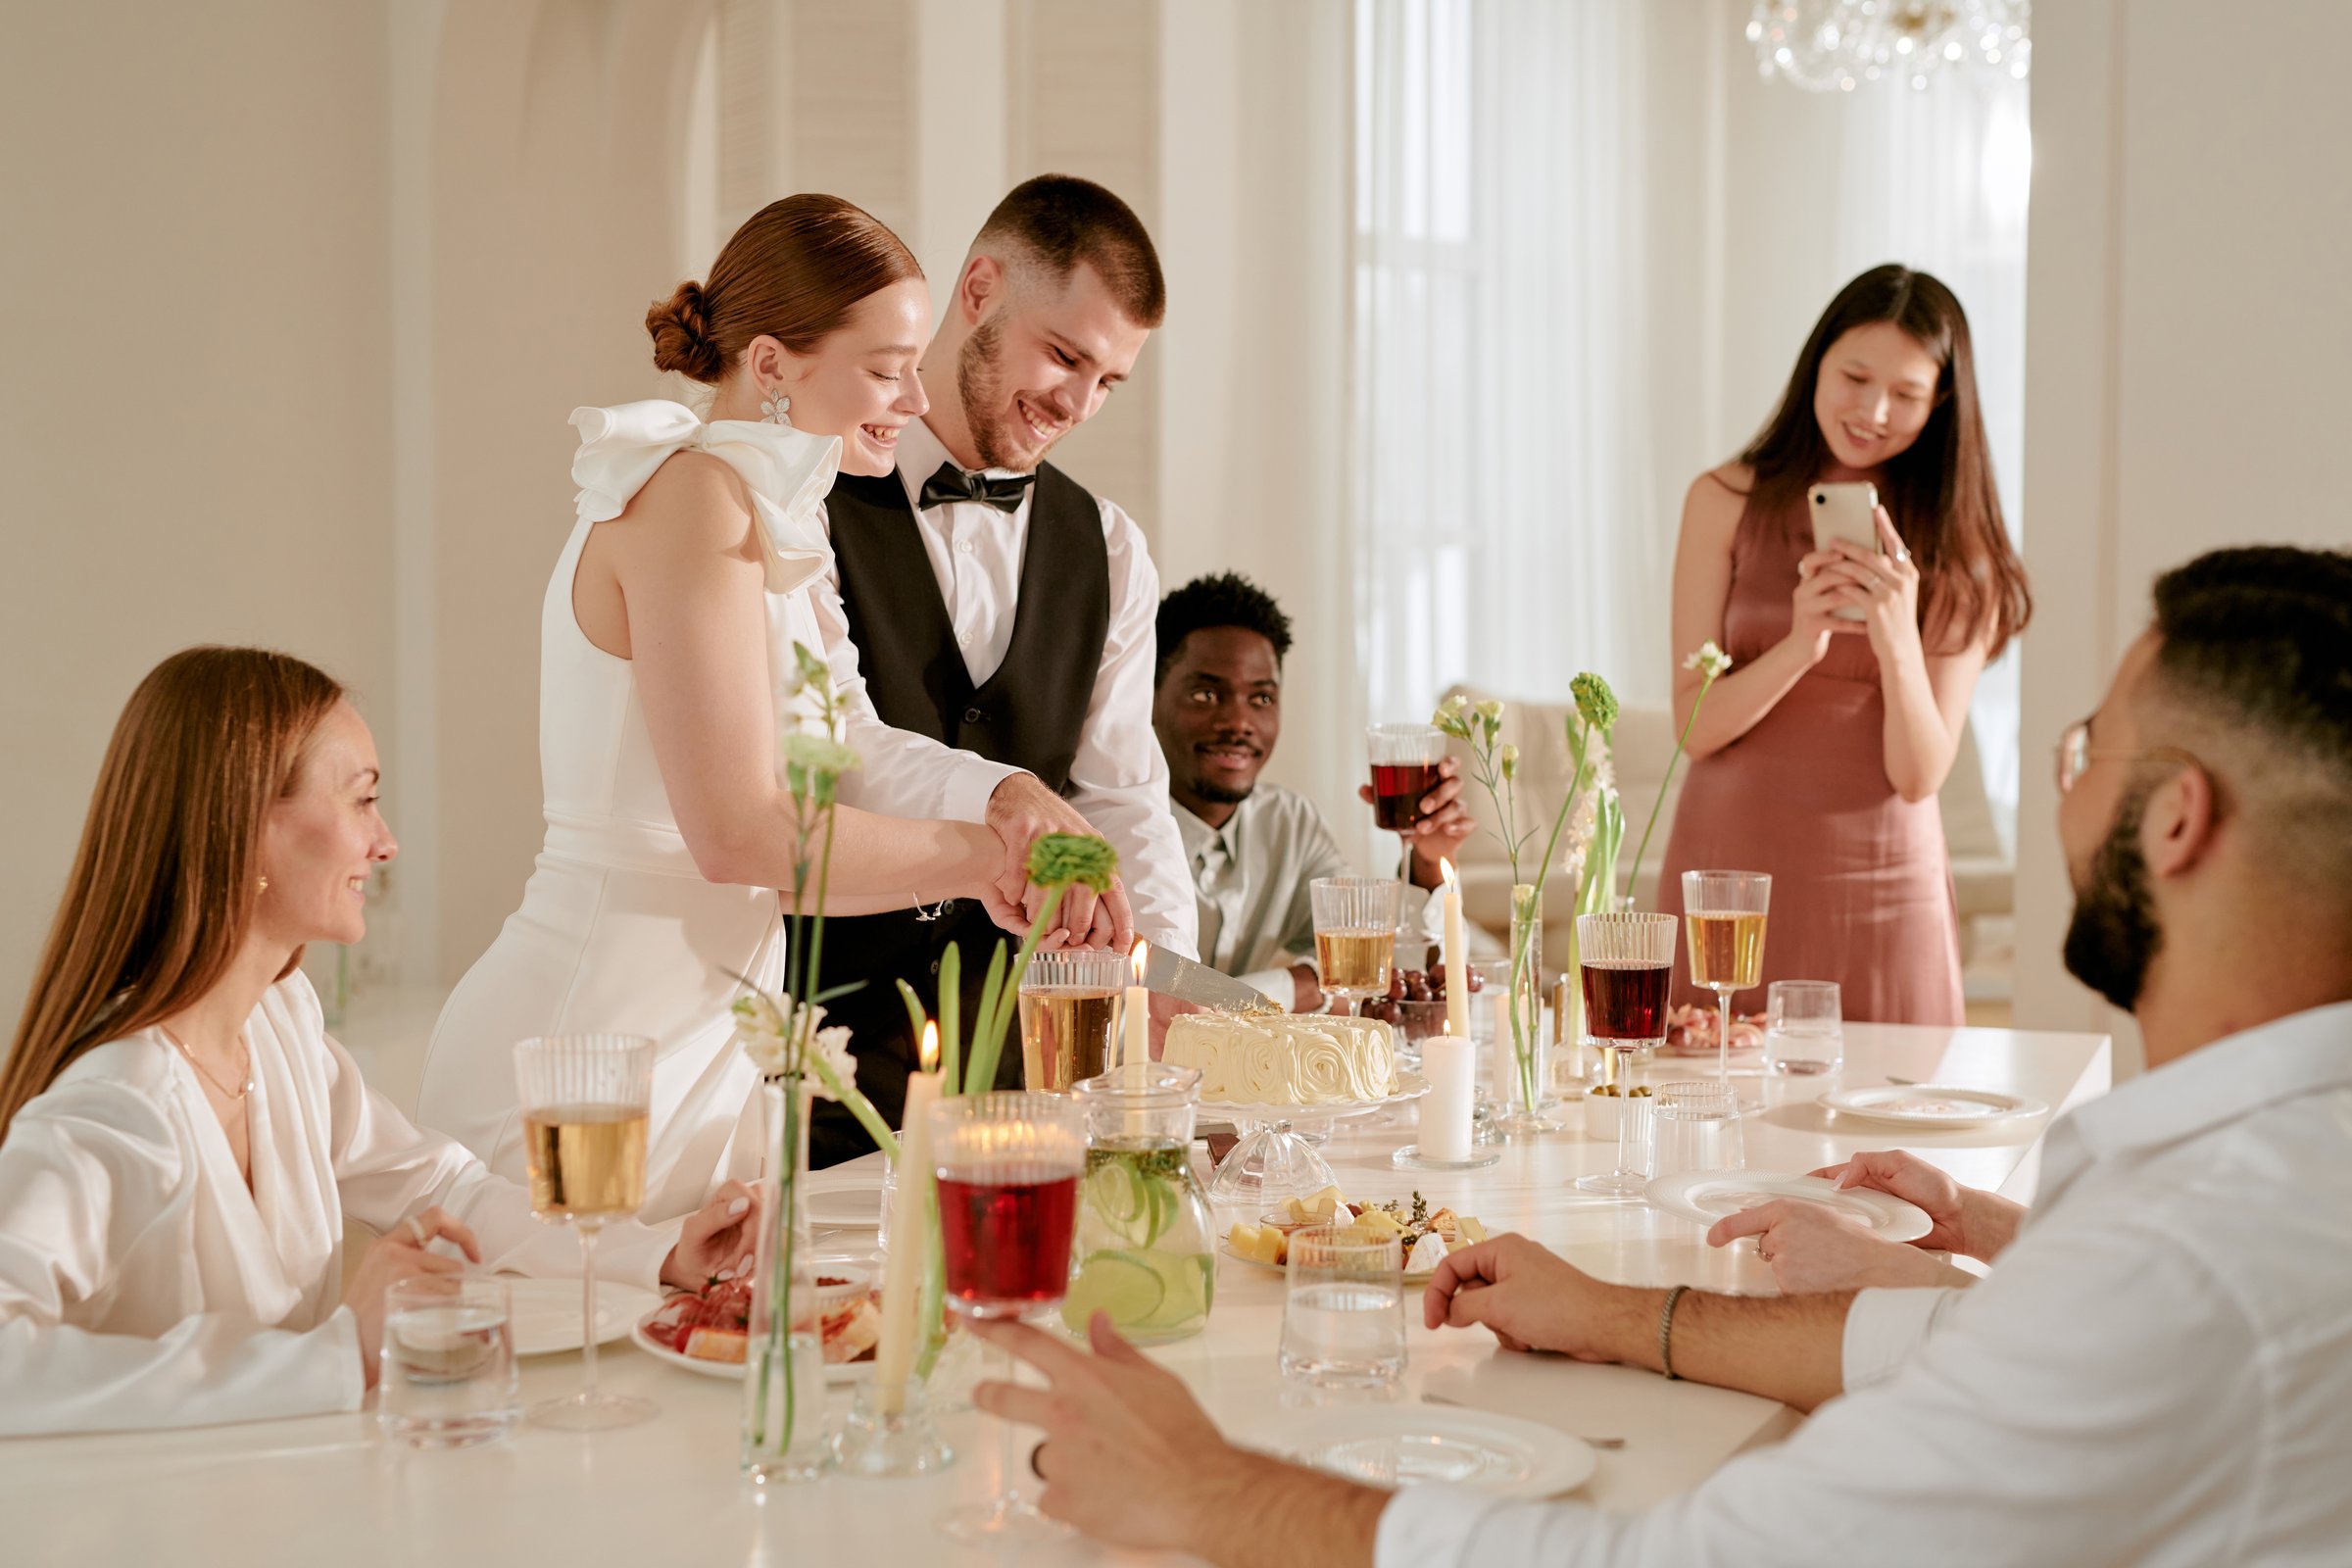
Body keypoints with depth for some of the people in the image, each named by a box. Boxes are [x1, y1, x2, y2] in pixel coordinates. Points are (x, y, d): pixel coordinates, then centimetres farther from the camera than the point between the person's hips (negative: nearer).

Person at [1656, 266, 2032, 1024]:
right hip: (1727, 868, 0)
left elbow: (1920, 775, -7)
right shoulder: (1726, 501, 0)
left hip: (1878, 887, 0)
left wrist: (1895, 639, -23)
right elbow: (1696, 725, -6)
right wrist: (1799, 645, -22)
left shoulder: (1957, 548, 0)